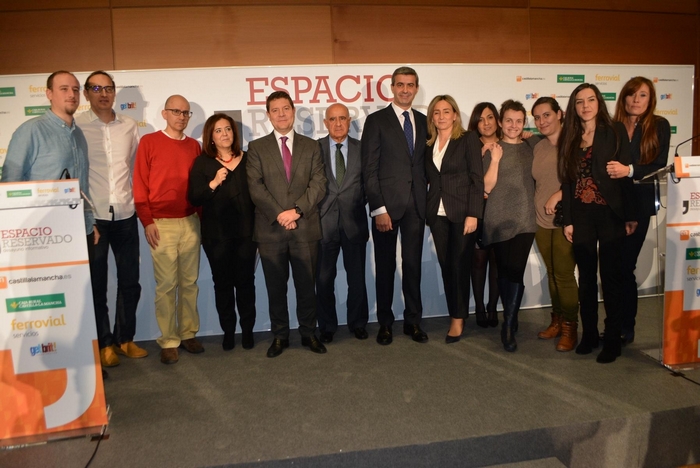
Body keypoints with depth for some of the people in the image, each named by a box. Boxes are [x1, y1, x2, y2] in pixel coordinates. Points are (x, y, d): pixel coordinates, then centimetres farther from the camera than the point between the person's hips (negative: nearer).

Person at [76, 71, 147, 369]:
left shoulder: (129, 126, 8)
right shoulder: (76, 126, -2)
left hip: (126, 215, 3)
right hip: (92, 216, -3)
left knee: (130, 281, 10)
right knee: (96, 284, 7)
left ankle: (125, 338, 25)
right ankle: (104, 343, 20)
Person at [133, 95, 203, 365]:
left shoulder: (194, 145, 11)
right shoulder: (149, 142, 1)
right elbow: (140, 184, -2)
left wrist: (202, 215, 9)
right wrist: (147, 222, -8)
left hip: (190, 222, 4)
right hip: (162, 224, -3)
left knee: (190, 282, 8)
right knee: (166, 285, 0)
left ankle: (188, 334, 20)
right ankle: (168, 342, 9)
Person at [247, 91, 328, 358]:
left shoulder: (311, 146, 10)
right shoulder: (256, 148, 7)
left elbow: (318, 184, 0)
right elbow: (255, 187, -3)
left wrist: (297, 210, -13)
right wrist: (279, 215, -13)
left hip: (305, 228, 1)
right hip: (270, 229, 0)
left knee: (306, 285, 8)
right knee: (276, 287, 8)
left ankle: (308, 333, 23)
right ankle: (280, 336, 22)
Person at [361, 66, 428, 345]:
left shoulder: (423, 121, 13)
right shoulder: (376, 120, 0)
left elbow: (425, 163, 13)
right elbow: (369, 168, -6)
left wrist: (426, 201, 3)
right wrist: (378, 208, -13)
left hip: (416, 204, 3)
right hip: (387, 204, -3)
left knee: (413, 265, 8)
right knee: (385, 267, 6)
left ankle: (413, 322, 21)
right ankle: (385, 324, 19)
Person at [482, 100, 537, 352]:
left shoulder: (531, 147, 10)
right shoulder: (492, 149, 2)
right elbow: (487, 187, -5)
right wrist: (495, 160, -14)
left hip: (524, 218, 1)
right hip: (499, 220, -1)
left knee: (516, 270, -9)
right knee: (504, 270, 6)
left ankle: (508, 327, -1)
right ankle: (511, 320, 23)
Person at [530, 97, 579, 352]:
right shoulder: (538, 147, 13)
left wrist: (558, 195, -17)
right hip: (542, 220, 6)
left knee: (564, 275, -4)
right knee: (552, 273, 12)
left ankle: (570, 328, 9)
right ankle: (556, 321, 23)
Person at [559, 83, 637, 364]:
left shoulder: (615, 132, 1)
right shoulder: (568, 138, 8)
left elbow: (626, 173, -4)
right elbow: (566, 180, 6)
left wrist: (630, 215, -9)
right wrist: (567, 219, 2)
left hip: (610, 214, -3)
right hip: (581, 216, 3)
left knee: (611, 277, 3)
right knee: (586, 278, 9)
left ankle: (612, 340, 12)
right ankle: (589, 334, 21)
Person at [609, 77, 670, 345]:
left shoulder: (659, 126, 2)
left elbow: (659, 167, -8)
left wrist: (629, 170, -24)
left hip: (638, 205, -2)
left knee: (624, 266, -1)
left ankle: (626, 327, 14)